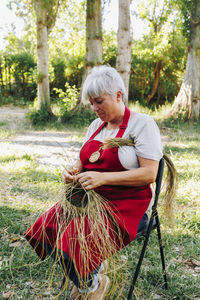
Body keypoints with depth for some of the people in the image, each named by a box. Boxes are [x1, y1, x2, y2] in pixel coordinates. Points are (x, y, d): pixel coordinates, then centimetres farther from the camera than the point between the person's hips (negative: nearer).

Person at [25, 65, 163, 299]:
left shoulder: (142, 123, -8)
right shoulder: (96, 125, 14)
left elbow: (149, 174, -16)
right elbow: (83, 161, 19)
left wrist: (103, 177, -25)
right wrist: (73, 171, -6)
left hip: (126, 203, -7)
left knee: (73, 241, -26)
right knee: (44, 229, -14)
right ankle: (85, 278, 9)